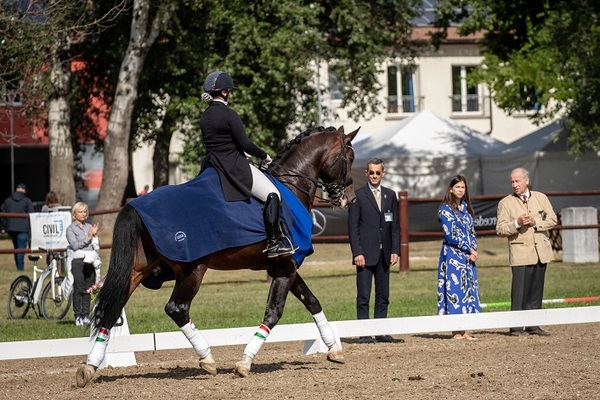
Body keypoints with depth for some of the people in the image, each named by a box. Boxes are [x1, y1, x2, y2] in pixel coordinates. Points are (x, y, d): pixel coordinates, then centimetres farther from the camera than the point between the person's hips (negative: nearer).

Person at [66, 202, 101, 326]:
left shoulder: (89, 227, 15)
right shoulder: (71, 229, 1)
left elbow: (96, 245, 17)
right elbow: (75, 245, -10)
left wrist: (95, 235, -1)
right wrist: (88, 238, -13)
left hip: (90, 261, 5)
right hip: (77, 261, -5)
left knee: (88, 289, 4)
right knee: (78, 289, -5)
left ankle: (86, 316, 10)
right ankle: (78, 317, -1)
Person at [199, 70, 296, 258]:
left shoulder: (204, 117, 10)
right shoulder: (229, 115, -15)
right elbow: (245, 144, -16)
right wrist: (264, 156, 0)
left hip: (211, 168, 8)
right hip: (234, 165, -8)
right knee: (272, 194, -9)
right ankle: (273, 243, -17)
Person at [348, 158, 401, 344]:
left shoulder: (390, 195, 12)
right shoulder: (358, 196, -2)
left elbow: (395, 225, 13)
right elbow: (353, 227, -5)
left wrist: (395, 250, 3)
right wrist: (357, 252, -13)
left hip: (384, 253, 5)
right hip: (365, 253, -5)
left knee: (383, 295, 7)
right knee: (363, 296, -3)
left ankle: (381, 332, 11)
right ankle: (364, 334, -2)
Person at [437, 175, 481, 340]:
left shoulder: (465, 208, 14)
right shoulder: (446, 209, -7)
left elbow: (471, 231, 16)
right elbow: (450, 235, -13)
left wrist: (474, 250, -2)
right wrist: (469, 249, -10)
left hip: (468, 255, 7)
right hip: (453, 255, -7)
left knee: (468, 288, 4)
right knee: (455, 288, -7)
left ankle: (463, 330, 7)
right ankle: (456, 331, -6)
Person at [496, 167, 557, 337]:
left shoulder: (541, 198, 11)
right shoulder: (505, 203, 3)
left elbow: (552, 220, 5)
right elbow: (500, 229, -2)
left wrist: (535, 222, -9)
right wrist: (517, 223, -17)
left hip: (541, 251, 3)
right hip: (520, 252, -3)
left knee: (536, 290, 6)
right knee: (520, 291, -9)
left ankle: (533, 325, 12)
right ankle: (516, 327, -6)